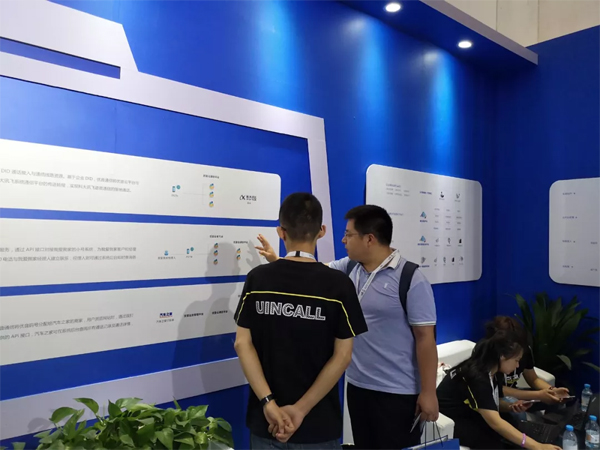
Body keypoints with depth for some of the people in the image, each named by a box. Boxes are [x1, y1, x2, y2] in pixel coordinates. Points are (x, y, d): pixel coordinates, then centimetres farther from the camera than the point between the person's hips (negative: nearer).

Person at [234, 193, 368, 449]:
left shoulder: (257, 278, -7)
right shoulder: (339, 284, -12)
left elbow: (242, 343, -9)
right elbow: (342, 355, -13)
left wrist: (268, 402, -11)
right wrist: (301, 409, -11)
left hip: (266, 420, 2)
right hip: (318, 423, -1)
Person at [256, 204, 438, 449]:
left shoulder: (411, 278, -16)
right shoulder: (348, 268, 2)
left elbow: (425, 338, -15)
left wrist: (428, 392, -13)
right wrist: (276, 260, 22)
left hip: (397, 392, -6)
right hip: (356, 385, 6)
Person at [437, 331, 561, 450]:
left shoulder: (489, 370, -1)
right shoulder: (477, 376, -28)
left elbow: (491, 404, 10)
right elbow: (495, 423, -34)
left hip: (468, 414, 9)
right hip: (447, 421, -9)